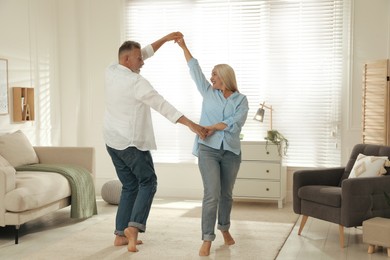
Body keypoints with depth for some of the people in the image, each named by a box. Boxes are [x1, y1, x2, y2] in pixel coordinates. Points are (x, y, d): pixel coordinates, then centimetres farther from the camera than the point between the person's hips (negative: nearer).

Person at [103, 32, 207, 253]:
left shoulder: (111, 71, 5)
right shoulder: (136, 82, -18)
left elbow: (145, 53, 16)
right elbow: (162, 105, -22)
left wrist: (165, 39, 15)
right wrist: (191, 124, -22)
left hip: (112, 140, 8)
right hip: (131, 142, -8)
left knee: (130, 186, 14)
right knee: (148, 182, 6)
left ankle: (121, 234, 14)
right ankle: (133, 226, -9)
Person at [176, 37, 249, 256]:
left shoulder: (241, 99, 3)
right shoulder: (208, 92, 8)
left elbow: (236, 122, -12)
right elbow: (195, 69, 8)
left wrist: (213, 127, -13)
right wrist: (183, 46, 9)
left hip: (231, 151, 1)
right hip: (208, 149, 0)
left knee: (226, 194, 13)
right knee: (212, 194, -11)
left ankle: (225, 229, 35)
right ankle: (207, 240, -7)